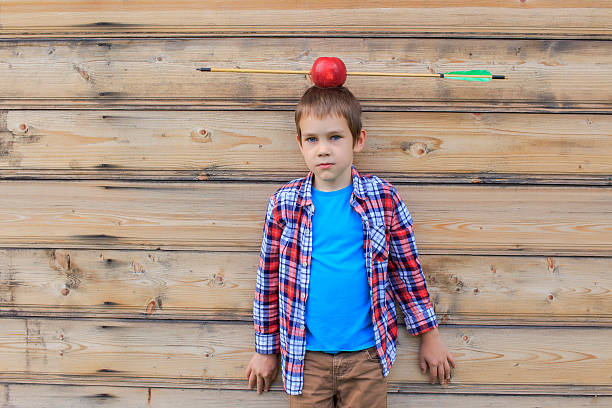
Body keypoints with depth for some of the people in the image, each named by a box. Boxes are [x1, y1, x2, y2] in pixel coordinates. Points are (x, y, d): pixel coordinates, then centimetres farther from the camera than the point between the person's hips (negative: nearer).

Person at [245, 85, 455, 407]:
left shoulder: (382, 197, -5)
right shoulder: (284, 203, -4)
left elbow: (407, 268, 5)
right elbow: (268, 278, 4)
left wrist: (430, 337, 9)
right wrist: (265, 350, 10)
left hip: (366, 355, 0)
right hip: (306, 356, 1)